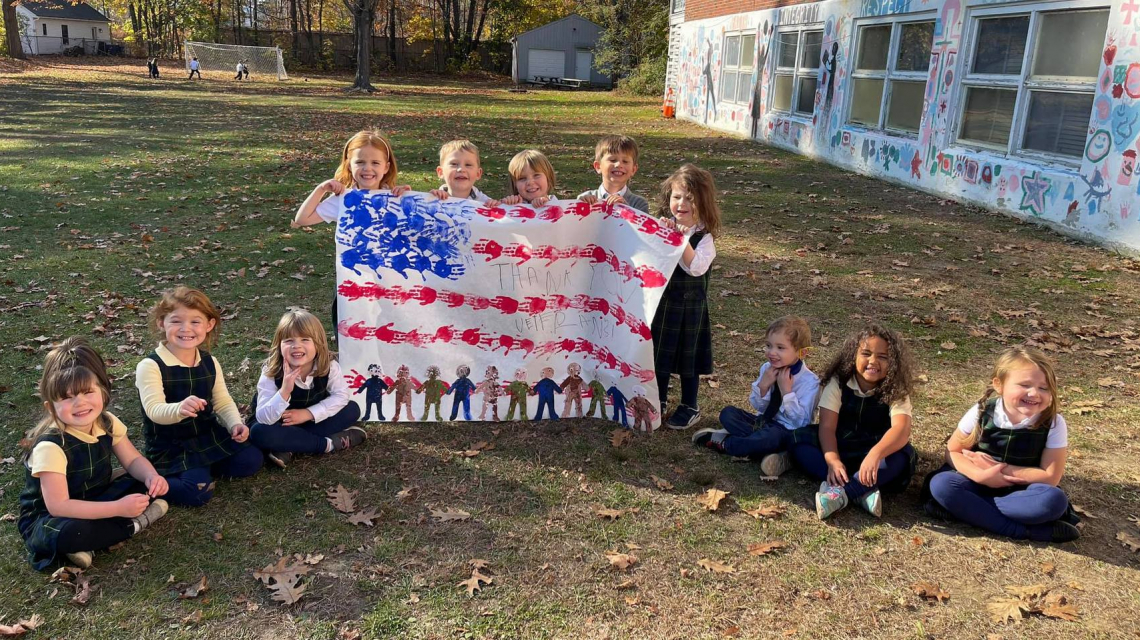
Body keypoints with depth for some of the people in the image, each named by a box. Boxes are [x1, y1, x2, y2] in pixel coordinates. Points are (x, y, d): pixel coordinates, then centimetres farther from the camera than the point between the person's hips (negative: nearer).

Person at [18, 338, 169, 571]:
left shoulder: (107, 423, -9)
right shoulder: (50, 446, -29)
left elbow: (133, 460, 0)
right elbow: (58, 507, -32)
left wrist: (152, 477, -24)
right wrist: (118, 508, -37)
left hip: (96, 502, 7)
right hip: (47, 519, -7)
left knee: (149, 485, -11)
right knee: (69, 532, -40)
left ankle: (87, 545, -16)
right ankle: (135, 523, -14)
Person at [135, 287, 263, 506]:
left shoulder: (210, 363, 0)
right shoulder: (150, 366, -18)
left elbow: (223, 402, 6)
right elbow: (154, 410, -30)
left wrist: (235, 424, -15)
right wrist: (179, 409, -53)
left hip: (208, 436, 6)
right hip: (170, 447, -6)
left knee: (252, 460, -9)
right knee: (197, 492, -25)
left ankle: (202, 467, 7)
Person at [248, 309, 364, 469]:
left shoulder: (329, 365, -20)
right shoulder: (271, 373, -26)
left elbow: (341, 396, -17)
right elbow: (263, 418, -31)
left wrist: (309, 413, -26)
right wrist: (284, 391, -46)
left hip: (313, 420, 3)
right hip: (281, 425, -3)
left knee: (353, 410, -17)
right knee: (258, 433, -33)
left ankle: (288, 448, -24)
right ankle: (327, 443, -25)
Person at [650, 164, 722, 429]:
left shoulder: (703, 237, -13)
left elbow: (697, 267, -28)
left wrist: (682, 241, -35)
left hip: (689, 305, -4)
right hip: (659, 301, 4)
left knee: (687, 357, 8)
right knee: (658, 352, 15)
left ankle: (689, 407, 25)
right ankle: (659, 401, 33)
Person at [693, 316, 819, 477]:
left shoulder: (810, 381, -19)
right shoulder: (767, 369, -3)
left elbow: (801, 422, -22)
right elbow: (758, 406, 2)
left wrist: (786, 391, -27)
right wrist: (763, 385, -17)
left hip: (789, 432, -6)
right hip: (765, 422, 7)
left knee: (771, 436, -38)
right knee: (727, 413, -9)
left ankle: (724, 443, -13)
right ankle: (770, 450, -21)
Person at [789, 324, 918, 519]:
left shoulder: (896, 391, -12)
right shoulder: (837, 383, -9)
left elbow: (901, 429, -30)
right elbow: (827, 427, -18)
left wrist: (875, 454, -51)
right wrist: (833, 461, -37)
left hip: (874, 452, -1)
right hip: (838, 448, 1)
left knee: (904, 454, -33)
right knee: (799, 439, -26)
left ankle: (841, 492, -42)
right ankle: (862, 492, -38)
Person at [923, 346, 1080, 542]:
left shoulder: (1054, 424, -13)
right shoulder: (981, 413, -12)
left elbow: (1051, 477, -13)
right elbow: (953, 452, -5)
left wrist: (1000, 468, -19)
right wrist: (980, 475, -24)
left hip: (1022, 491, 0)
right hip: (982, 485, 1)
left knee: (1054, 500, -33)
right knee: (940, 484, -28)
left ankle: (964, 508, -28)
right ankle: (1027, 530, -27)